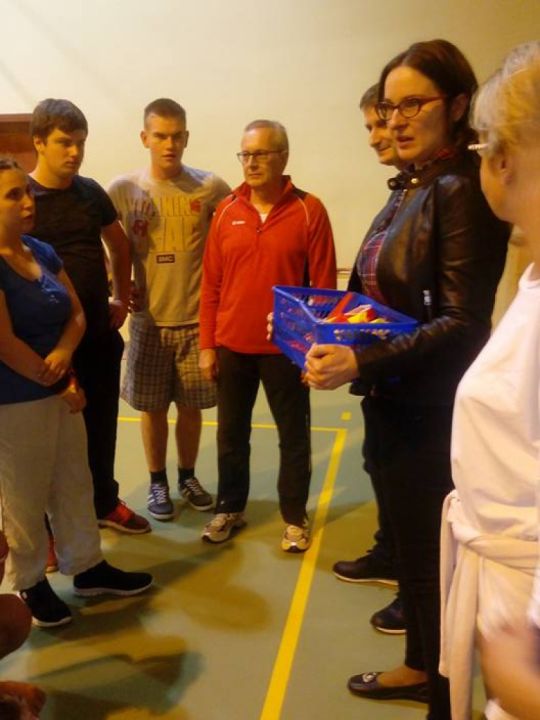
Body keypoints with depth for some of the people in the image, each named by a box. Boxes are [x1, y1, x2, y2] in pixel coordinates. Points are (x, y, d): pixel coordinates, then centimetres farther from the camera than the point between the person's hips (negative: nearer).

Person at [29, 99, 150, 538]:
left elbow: (119, 245, 19)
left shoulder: (91, 192, 5)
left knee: (102, 423, 16)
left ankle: (105, 502, 36)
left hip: (100, 333, 5)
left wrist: (121, 299, 12)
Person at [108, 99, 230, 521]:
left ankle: (188, 477, 33)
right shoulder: (123, 189, -4)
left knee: (191, 406, 12)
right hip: (149, 319, 0)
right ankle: (158, 483, 30)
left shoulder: (211, 188, -5)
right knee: (153, 407, 10)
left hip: (198, 317, 0)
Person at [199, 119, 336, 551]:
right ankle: (230, 508, 34)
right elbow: (211, 284, 4)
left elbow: (324, 286, -6)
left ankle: (295, 518, 28)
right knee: (231, 433, 15)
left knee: (294, 436, 10)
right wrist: (207, 344, 3)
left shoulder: (309, 210, -6)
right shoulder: (226, 211, 3)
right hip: (231, 346, 3)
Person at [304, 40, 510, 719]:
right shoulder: (408, 187, 10)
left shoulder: (462, 189, -15)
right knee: (409, 545, 22)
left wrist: (361, 363, -30)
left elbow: (462, 324, -21)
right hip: (391, 402, 9)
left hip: (431, 410, -9)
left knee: (429, 560, 5)